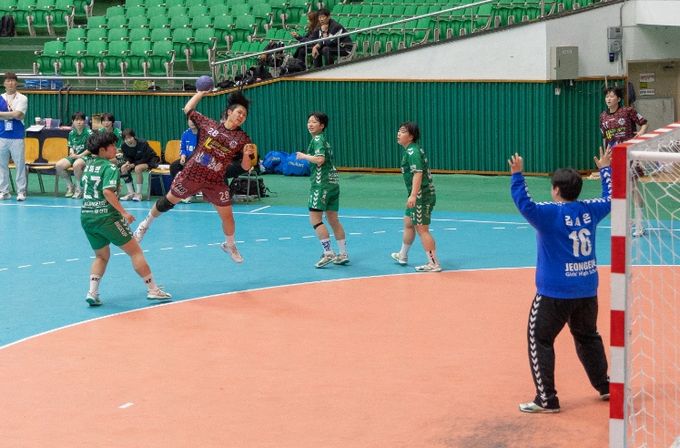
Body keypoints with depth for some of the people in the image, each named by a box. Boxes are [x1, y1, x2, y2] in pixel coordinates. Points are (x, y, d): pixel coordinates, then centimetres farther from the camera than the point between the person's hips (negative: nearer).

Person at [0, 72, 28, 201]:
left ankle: (21, 191, 3)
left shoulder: (22, 98, 1)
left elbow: (18, 114, -12)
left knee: (20, 164, -2)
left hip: (17, 137, -3)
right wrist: (12, 115, -10)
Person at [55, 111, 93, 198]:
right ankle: (70, 185, 5)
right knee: (58, 165, -17)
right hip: (74, 156, 6)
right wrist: (72, 152, -5)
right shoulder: (71, 133, 10)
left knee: (76, 164, -39)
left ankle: (79, 189, -18)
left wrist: (79, 155, -15)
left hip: (85, 156, -6)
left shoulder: (88, 132, -7)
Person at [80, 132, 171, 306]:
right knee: (135, 251, 4)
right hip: (106, 216, -7)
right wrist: (123, 212, -21)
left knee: (101, 255, 22)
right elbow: (107, 191, -23)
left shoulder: (89, 164, 11)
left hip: (86, 216, 7)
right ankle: (152, 290, 7)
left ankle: (92, 292, 4)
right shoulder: (110, 167, -9)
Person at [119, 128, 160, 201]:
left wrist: (134, 164, -27)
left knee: (138, 168, -34)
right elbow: (127, 157, 3)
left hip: (150, 161, -7)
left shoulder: (143, 143, -28)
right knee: (123, 168, -14)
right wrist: (128, 162, -21)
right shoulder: (124, 146, -12)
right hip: (136, 161, 7)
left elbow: (146, 158, -22)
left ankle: (138, 193, -24)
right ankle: (131, 192, -6)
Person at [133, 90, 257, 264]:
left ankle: (230, 245, 30)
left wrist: (247, 155, -24)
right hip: (191, 174, 0)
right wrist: (201, 93, 8)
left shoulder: (242, 138, -5)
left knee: (227, 215, 2)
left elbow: (245, 167, -4)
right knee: (167, 202, 12)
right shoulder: (208, 124, -2)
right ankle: (146, 223, 38)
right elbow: (188, 110, 9)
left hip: (215, 182, 0)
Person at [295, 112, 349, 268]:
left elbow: (320, 159, -23)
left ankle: (328, 253, -10)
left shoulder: (318, 139, -10)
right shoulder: (324, 139, 18)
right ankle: (343, 254, 14)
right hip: (333, 183, 9)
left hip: (322, 183, -9)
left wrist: (304, 156, -11)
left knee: (315, 218, -7)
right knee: (333, 219, 12)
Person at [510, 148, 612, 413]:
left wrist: (517, 175, -29)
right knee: (588, 337, 25)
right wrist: (605, 170, 33)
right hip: (587, 290, 6)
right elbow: (609, 198, 22)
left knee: (540, 341, 2)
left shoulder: (550, 213, -15)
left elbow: (524, 204, -29)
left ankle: (546, 400, -1)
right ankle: (605, 386, 34)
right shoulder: (590, 210, 2)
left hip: (555, 292, -6)